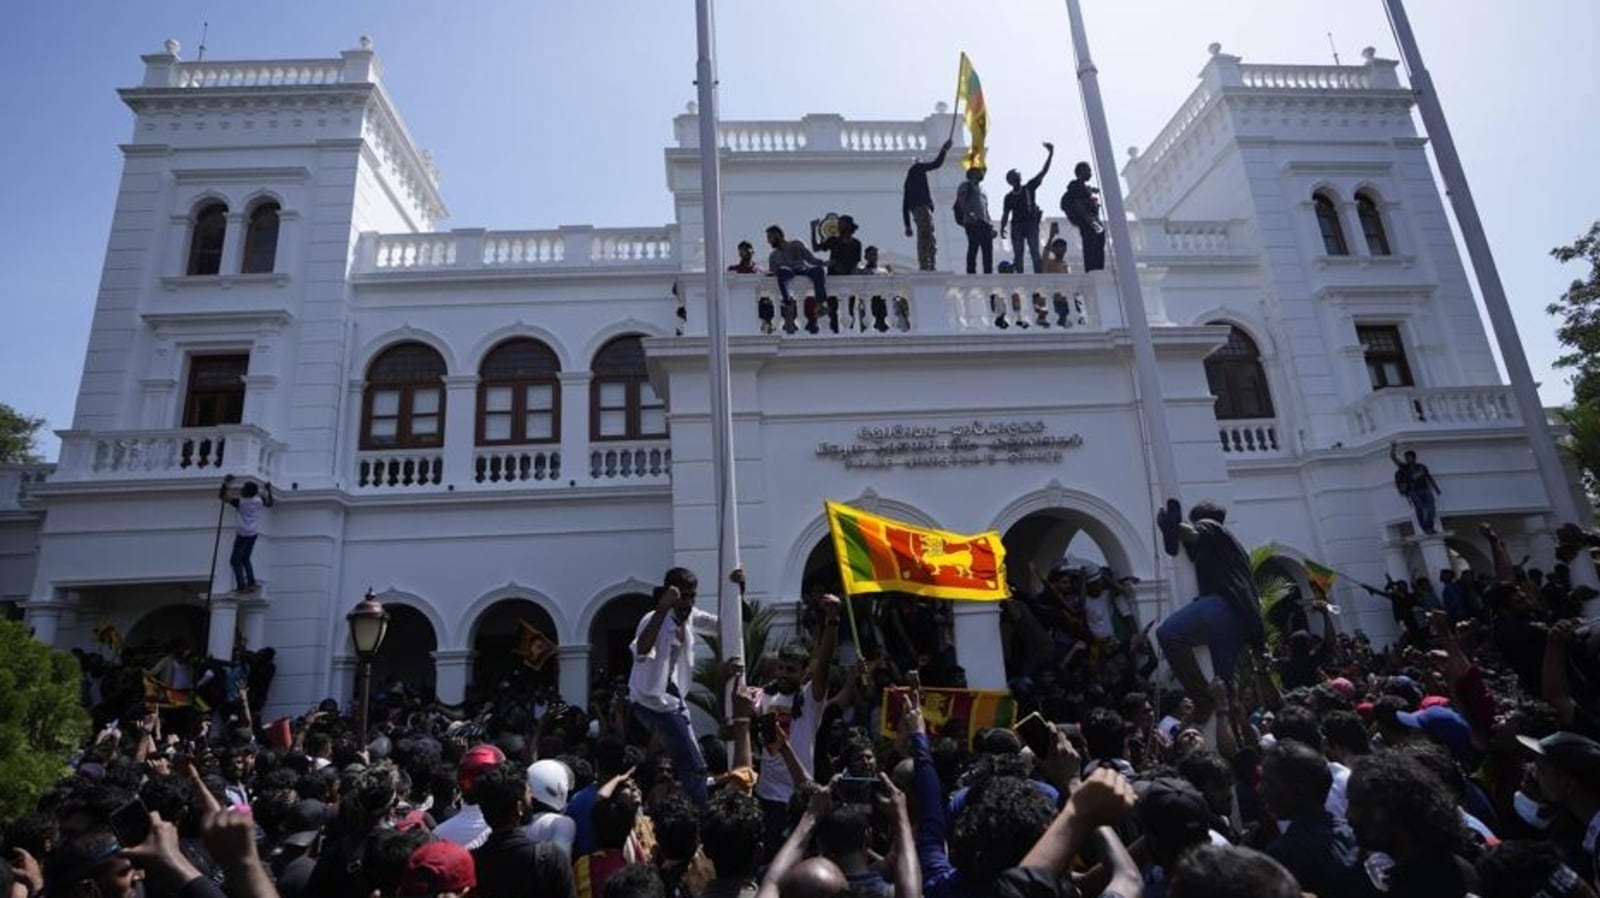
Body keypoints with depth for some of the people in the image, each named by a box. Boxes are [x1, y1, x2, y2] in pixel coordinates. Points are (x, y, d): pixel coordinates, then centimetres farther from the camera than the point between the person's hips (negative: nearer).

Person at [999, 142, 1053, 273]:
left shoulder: (1029, 188, 9)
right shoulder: (1008, 197, 12)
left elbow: (1043, 172, 5)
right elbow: (1005, 214, 13)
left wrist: (1050, 154, -3)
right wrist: (1002, 228, -2)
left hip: (1031, 223, -1)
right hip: (1017, 226, 2)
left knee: (1035, 252, -13)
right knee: (1017, 254, -3)